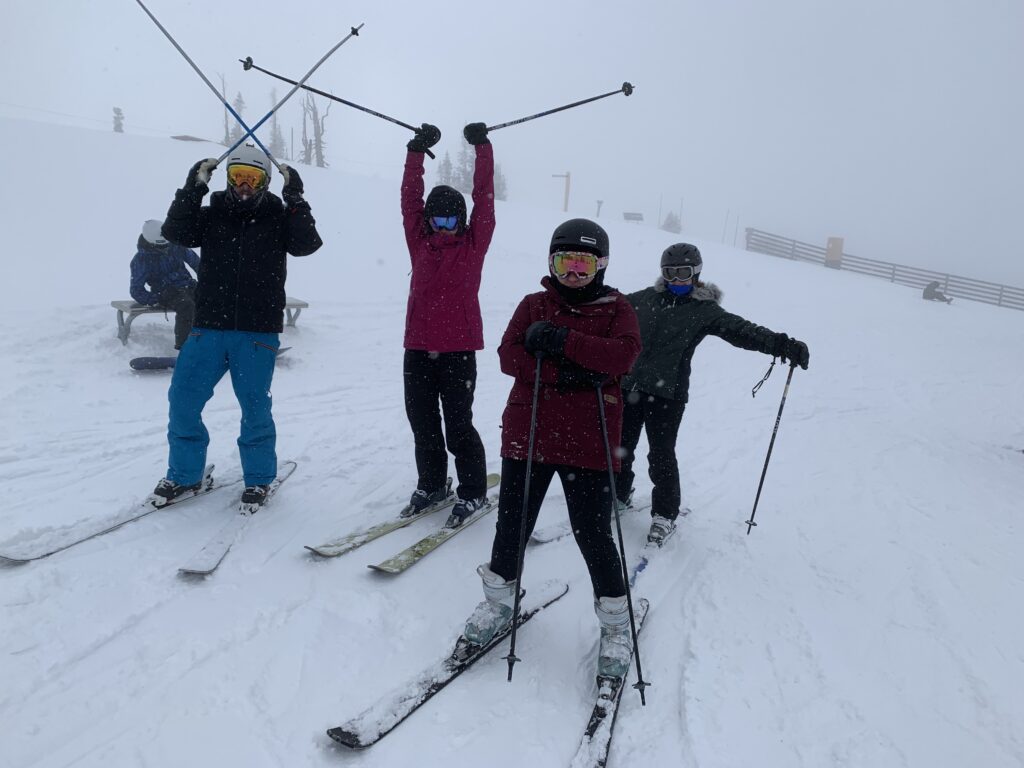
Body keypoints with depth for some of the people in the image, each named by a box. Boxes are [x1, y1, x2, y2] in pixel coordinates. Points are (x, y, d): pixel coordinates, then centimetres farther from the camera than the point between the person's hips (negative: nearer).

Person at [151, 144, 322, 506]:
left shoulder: (279, 218, 5)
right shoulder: (211, 215, 9)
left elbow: (306, 244, -11)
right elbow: (174, 232, -4)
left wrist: (295, 200, -14)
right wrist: (192, 189, -10)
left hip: (258, 332, -3)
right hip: (209, 327, 3)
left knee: (255, 405, 1)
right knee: (183, 398, 3)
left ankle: (258, 477, 20)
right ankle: (184, 473, 21)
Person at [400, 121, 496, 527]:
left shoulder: (473, 243, 3)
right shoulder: (420, 241, 11)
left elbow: (484, 197, 0)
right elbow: (410, 197, 8)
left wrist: (482, 147, -1)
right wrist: (417, 151, 2)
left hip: (458, 348, -4)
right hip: (418, 346, 4)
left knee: (457, 424, -1)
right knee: (421, 421, 12)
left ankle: (472, 491, 16)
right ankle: (431, 484, 29)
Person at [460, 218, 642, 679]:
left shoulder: (617, 309, 4)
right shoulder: (533, 306, 9)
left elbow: (623, 355, -15)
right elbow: (509, 355, -6)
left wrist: (562, 340, -22)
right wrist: (562, 374, -18)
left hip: (588, 443, -2)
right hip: (527, 433, 3)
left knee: (593, 534, 1)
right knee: (512, 524, 10)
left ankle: (616, 623, 23)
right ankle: (499, 600, 36)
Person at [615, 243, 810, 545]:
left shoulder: (704, 310, -2)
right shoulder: (645, 298, 9)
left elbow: (741, 330, -14)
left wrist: (782, 344, -28)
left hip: (667, 393, -4)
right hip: (630, 385, 4)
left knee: (661, 456, -3)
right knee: (620, 446, 13)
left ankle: (665, 514, 18)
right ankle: (618, 494, 38)